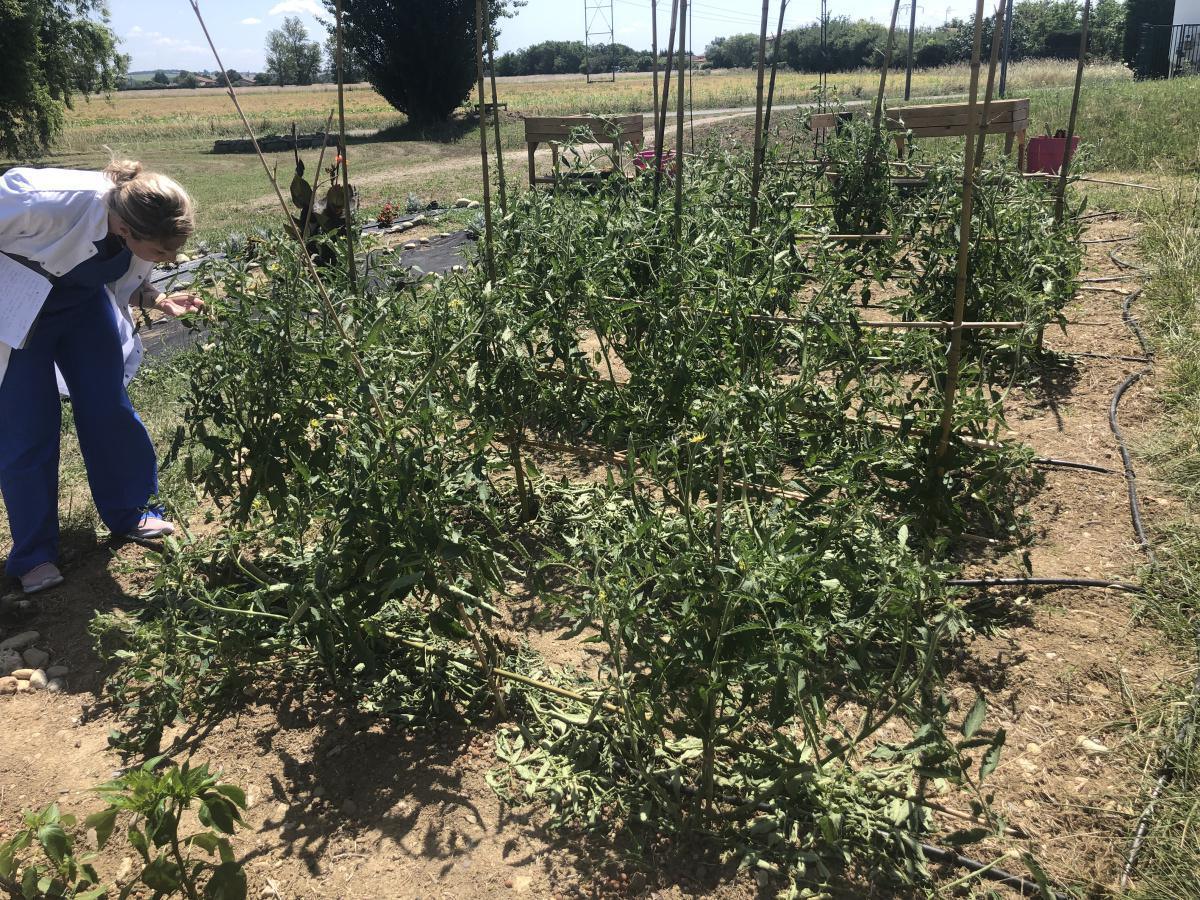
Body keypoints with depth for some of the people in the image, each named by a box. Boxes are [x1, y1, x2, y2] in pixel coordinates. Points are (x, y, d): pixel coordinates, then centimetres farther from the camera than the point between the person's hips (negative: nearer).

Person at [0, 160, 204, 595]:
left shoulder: (145, 226, -20)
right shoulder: (51, 203, -40)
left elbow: (127, 281, -3)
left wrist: (159, 300, -22)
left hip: (84, 303, 5)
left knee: (109, 408, 6)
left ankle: (129, 513, 27)